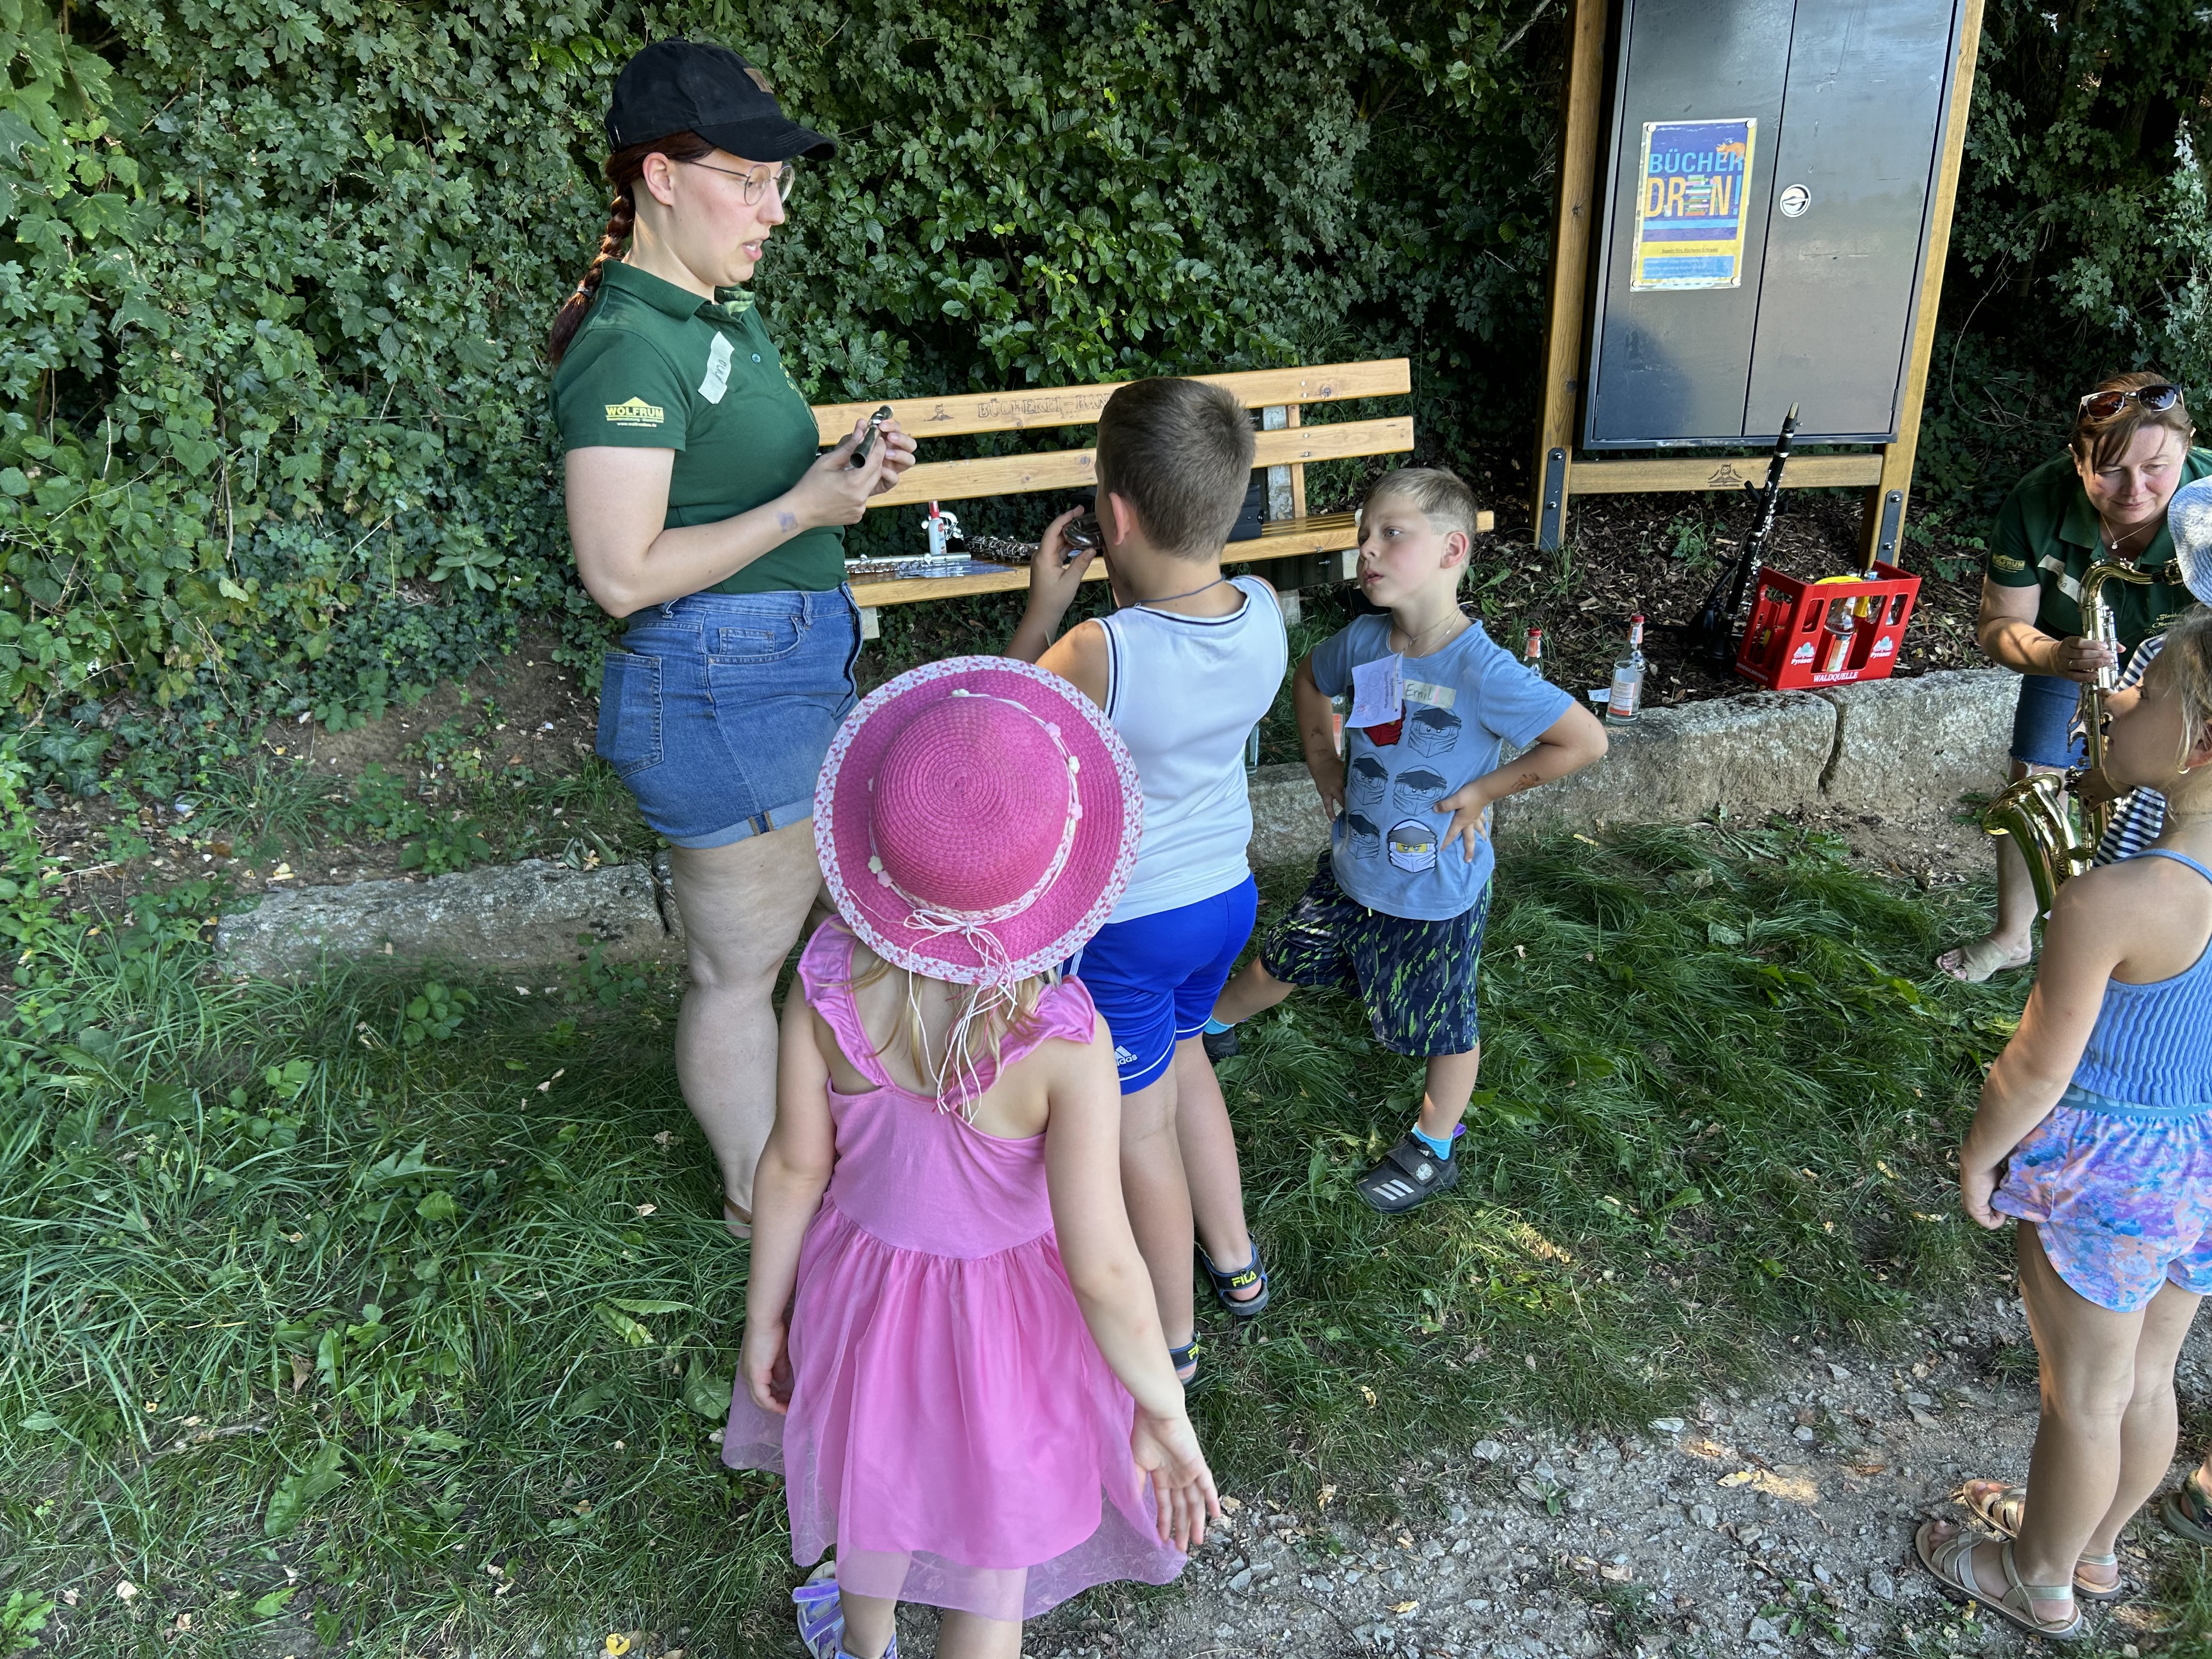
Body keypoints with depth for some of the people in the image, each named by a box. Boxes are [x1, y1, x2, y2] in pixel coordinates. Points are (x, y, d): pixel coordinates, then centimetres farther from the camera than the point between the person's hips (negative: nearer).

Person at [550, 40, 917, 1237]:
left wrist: (844, 472, 4)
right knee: (739, 967, 7)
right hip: (724, 687, -10)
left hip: (791, 670, 10)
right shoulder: (629, 345, -18)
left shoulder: (724, 317, 11)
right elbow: (621, 573, -23)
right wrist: (803, 509, -20)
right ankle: (758, 1200, 28)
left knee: (786, 927, 23)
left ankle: (794, 1148, 44)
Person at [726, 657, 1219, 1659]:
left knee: (877, 1469, 35)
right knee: (993, 1571, 24)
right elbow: (1102, 1268, -28)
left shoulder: (831, 975, -25)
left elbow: (794, 1166, -13)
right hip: (1004, 1316, -4)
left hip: (865, 1277, 4)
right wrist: (1164, 1413, -12)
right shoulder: (1062, 1041, -35)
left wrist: (764, 1314, 4)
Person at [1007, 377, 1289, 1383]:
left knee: (1141, 1124, 13)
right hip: (1225, 895, 6)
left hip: (1123, 925, -6)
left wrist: (1043, 608, -8)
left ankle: (1171, 1338, 33)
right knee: (1180, 1056, 30)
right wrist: (1135, 592, 1)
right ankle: (1234, 1260, 46)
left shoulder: (1098, 655, -31)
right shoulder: (1265, 614, -13)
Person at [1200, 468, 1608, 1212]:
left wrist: (1482, 791, -20)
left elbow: (1587, 740, -26)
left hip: (1436, 893, -5)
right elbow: (1309, 678, 13)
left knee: (1443, 1025, 15)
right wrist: (1324, 763, 4)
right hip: (1352, 868, 5)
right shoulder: (1364, 641, -10)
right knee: (1281, 963, 24)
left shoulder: (1481, 672, -29)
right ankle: (1208, 1027, 52)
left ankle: (1433, 1153, 37)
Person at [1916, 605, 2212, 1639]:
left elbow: (2038, 1068, -21)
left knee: (2082, 1393, 15)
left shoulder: (2110, 903, -31)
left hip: (2110, 1168, -7)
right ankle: (2094, 1546, 48)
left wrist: (1978, 1156, -4)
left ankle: (2040, 1581, 38)